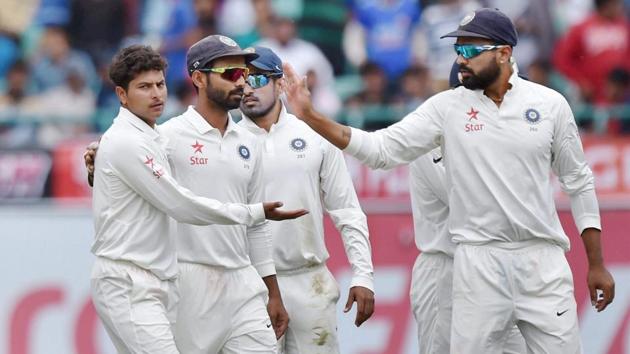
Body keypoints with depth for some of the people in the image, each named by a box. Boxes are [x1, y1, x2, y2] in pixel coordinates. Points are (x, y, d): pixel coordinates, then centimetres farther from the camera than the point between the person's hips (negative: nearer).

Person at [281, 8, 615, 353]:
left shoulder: (550, 104, 2)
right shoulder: (447, 107, 1)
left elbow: (579, 183, 9)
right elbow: (382, 149, -4)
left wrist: (596, 264, 7)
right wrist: (311, 117, -16)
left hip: (542, 260, 0)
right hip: (478, 262, 0)